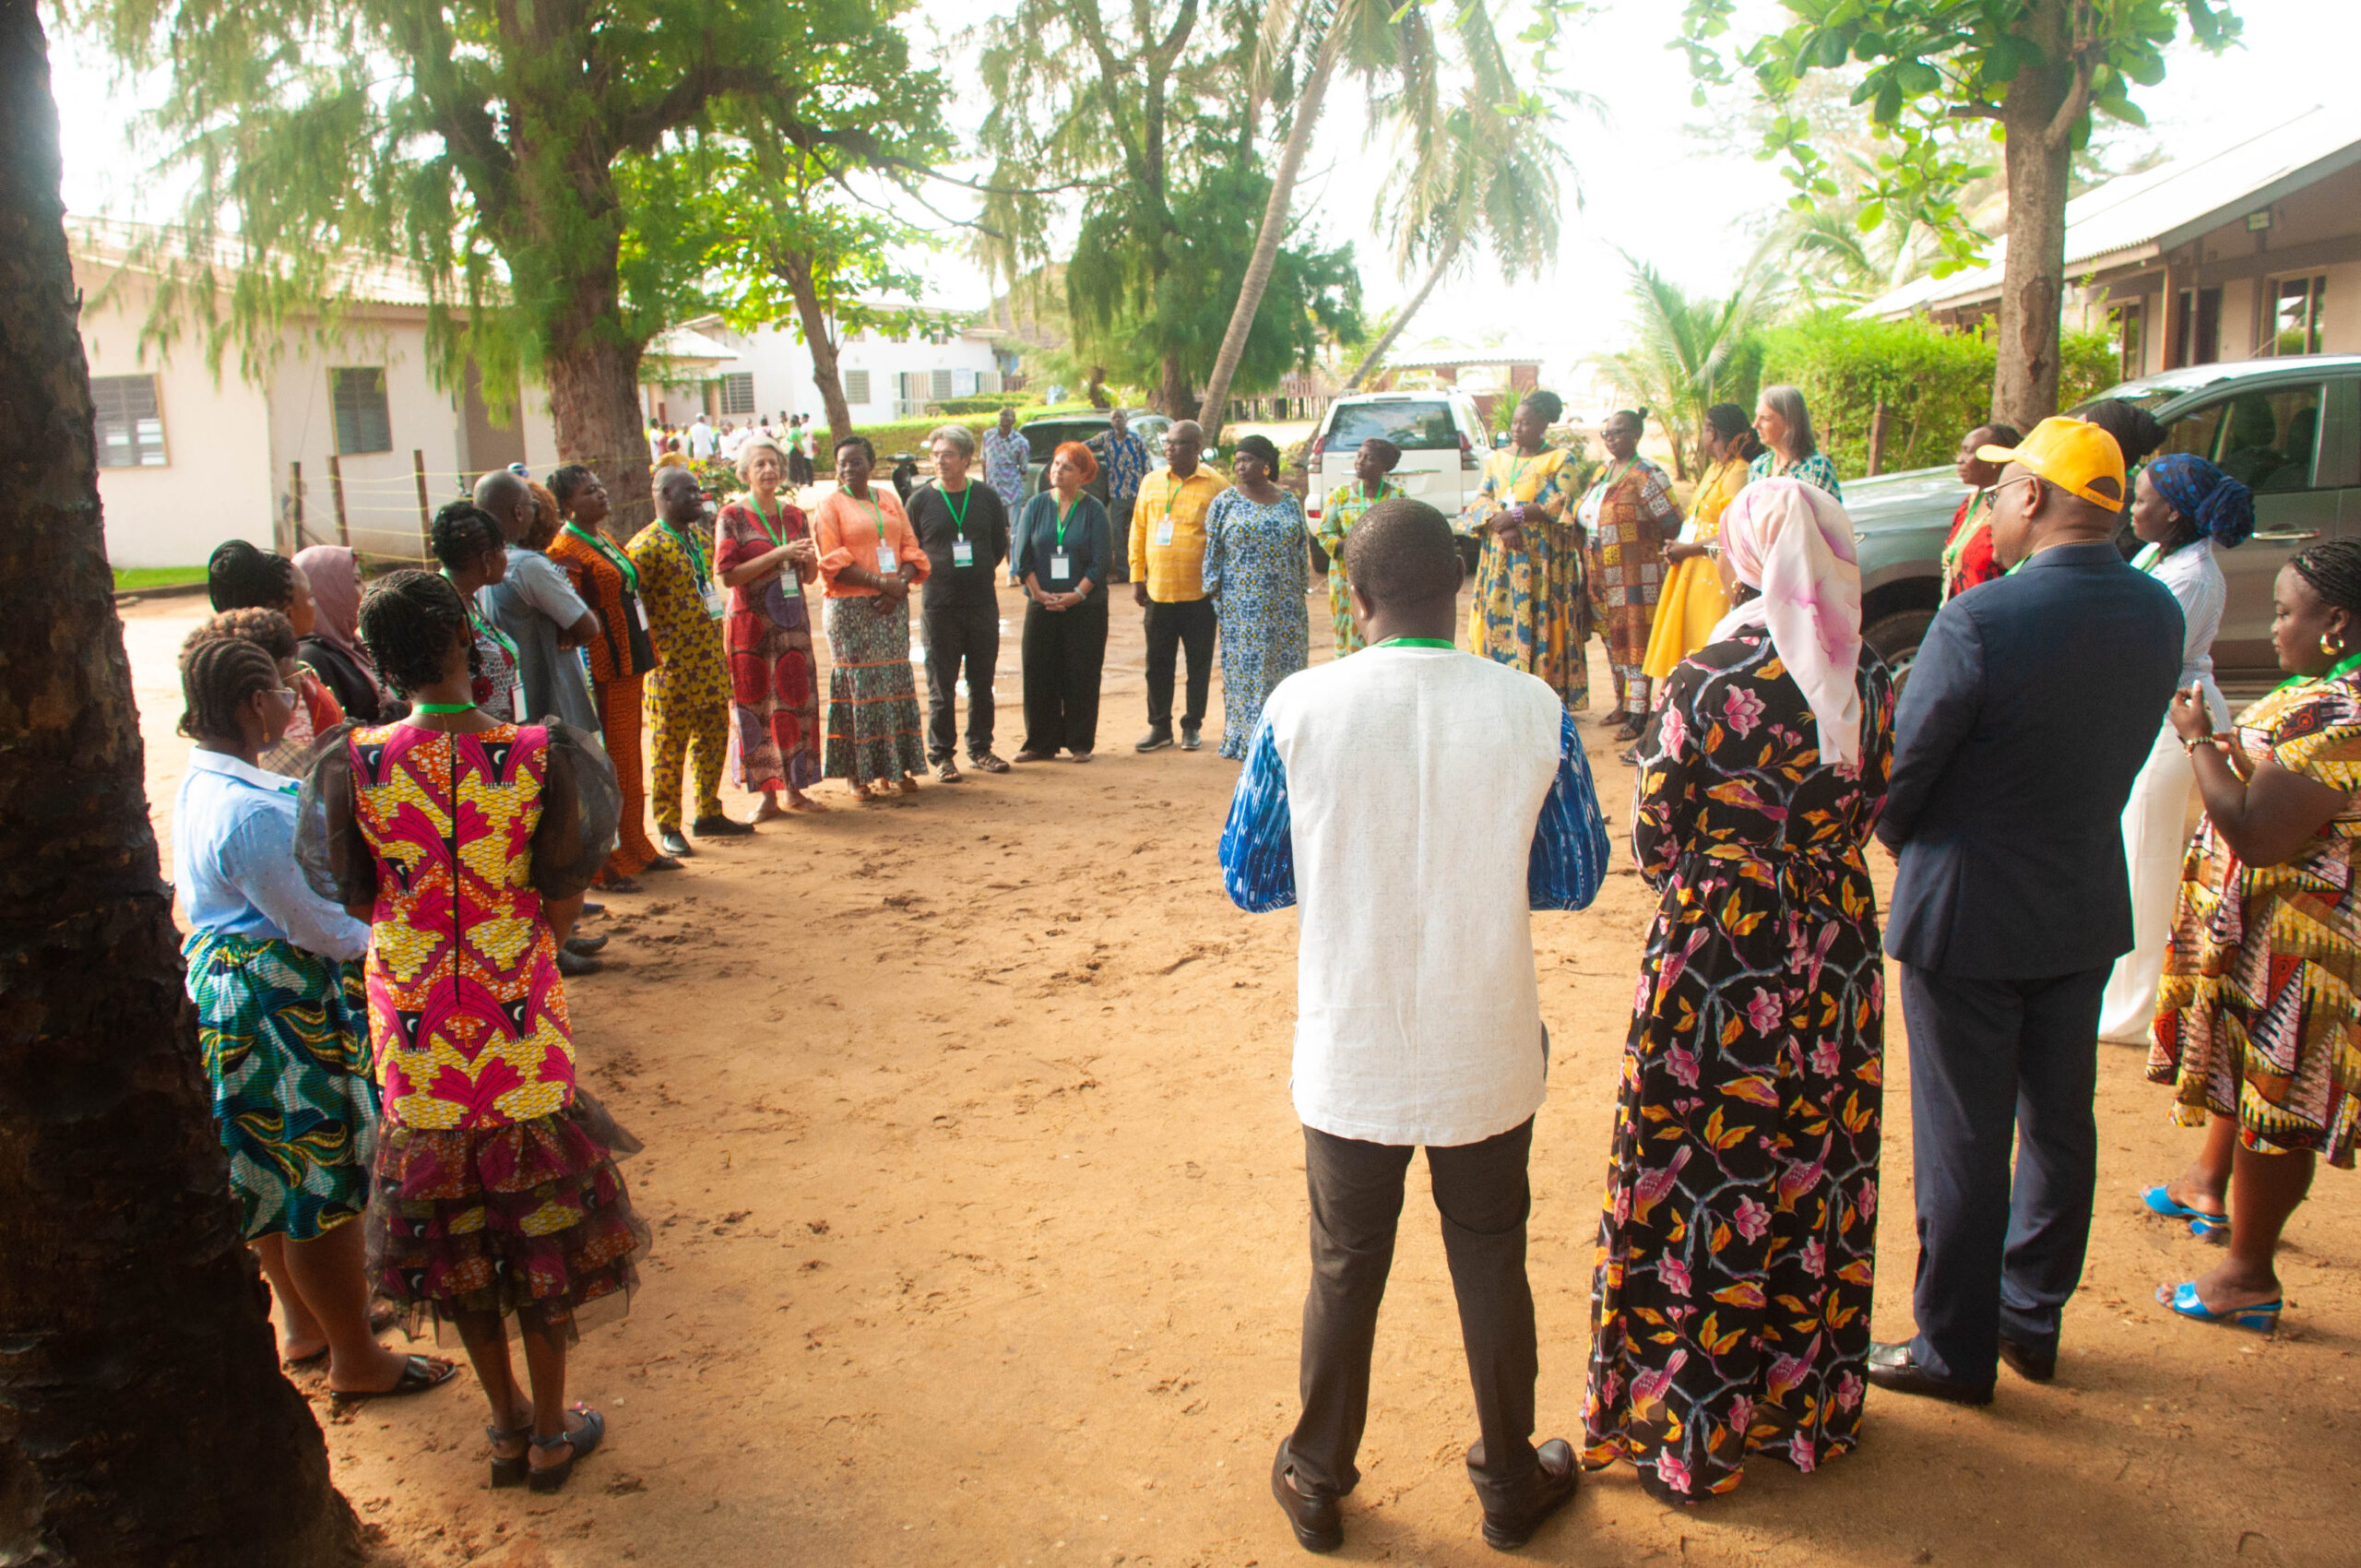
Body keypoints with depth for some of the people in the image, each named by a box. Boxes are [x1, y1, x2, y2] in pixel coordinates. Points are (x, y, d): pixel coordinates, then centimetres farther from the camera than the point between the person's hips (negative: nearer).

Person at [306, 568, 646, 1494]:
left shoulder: (351, 765, -11)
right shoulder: (540, 757, -16)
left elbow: (356, 899, -1)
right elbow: (562, 908, -11)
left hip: (415, 1026, 2)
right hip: (520, 1020, -1)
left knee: (454, 1232, 18)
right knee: (540, 1221, 15)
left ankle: (507, 1428, 33)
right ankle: (551, 1433, 29)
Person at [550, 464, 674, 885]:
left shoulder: (605, 540, 15)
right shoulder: (566, 551, -14)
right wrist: (585, 683, -24)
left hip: (629, 664, 9)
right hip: (601, 672, -9)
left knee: (630, 760, 16)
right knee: (607, 764, -4)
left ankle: (635, 848, 27)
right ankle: (604, 865, 4)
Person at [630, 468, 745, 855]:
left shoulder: (700, 536, 12)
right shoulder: (646, 545, -14)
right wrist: (654, 649, -17)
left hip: (711, 660, 8)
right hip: (672, 664, -8)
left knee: (714, 736, 14)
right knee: (670, 747, 1)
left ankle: (709, 814, 27)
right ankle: (668, 828, 10)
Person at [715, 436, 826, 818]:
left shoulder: (794, 514, 10)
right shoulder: (732, 517, -3)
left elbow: (809, 576, 14)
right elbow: (728, 575, -12)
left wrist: (809, 560, -10)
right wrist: (779, 553, -18)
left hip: (792, 621, 4)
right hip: (751, 624, -4)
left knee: (797, 701, 3)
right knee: (755, 704, -2)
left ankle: (794, 789, 13)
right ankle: (766, 794, 5)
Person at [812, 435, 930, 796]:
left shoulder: (889, 500, 14)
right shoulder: (830, 505, 1)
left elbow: (911, 549, 11)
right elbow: (832, 562, -9)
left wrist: (901, 583, -9)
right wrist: (881, 581, -17)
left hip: (892, 605, 4)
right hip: (850, 607, -4)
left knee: (896, 681, 4)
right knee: (858, 685, -4)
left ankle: (896, 766, 11)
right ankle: (858, 771, 2)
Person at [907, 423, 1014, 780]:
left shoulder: (987, 497, 6)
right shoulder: (920, 500, 0)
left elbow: (1000, 546, 14)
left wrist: (980, 571, 6)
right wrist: (932, 574, -1)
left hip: (983, 603, 2)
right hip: (939, 605, -2)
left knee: (982, 682, 9)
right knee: (941, 686, 1)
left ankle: (980, 748, 22)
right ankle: (941, 754, 10)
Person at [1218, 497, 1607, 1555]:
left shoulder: (1299, 708, -14)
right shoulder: (1533, 711, -12)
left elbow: (1247, 879, -4)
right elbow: (1576, 877, 0)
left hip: (1348, 1060, 0)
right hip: (1489, 1060, 1)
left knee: (1345, 1272, 18)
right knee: (1492, 1268, 20)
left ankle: (1317, 1484, 36)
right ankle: (1511, 1484, 39)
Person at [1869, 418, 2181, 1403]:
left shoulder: (1982, 620, -23)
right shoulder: (2158, 613, -2)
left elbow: (1899, 766, -16)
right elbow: (2121, 755, 7)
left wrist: (1898, 838, 4)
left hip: (1968, 914, -6)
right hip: (2088, 909, 6)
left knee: (1963, 1142, 6)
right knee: (2060, 1121, 19)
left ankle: (1956, 1350, 20)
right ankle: (2033, 1321, 34)